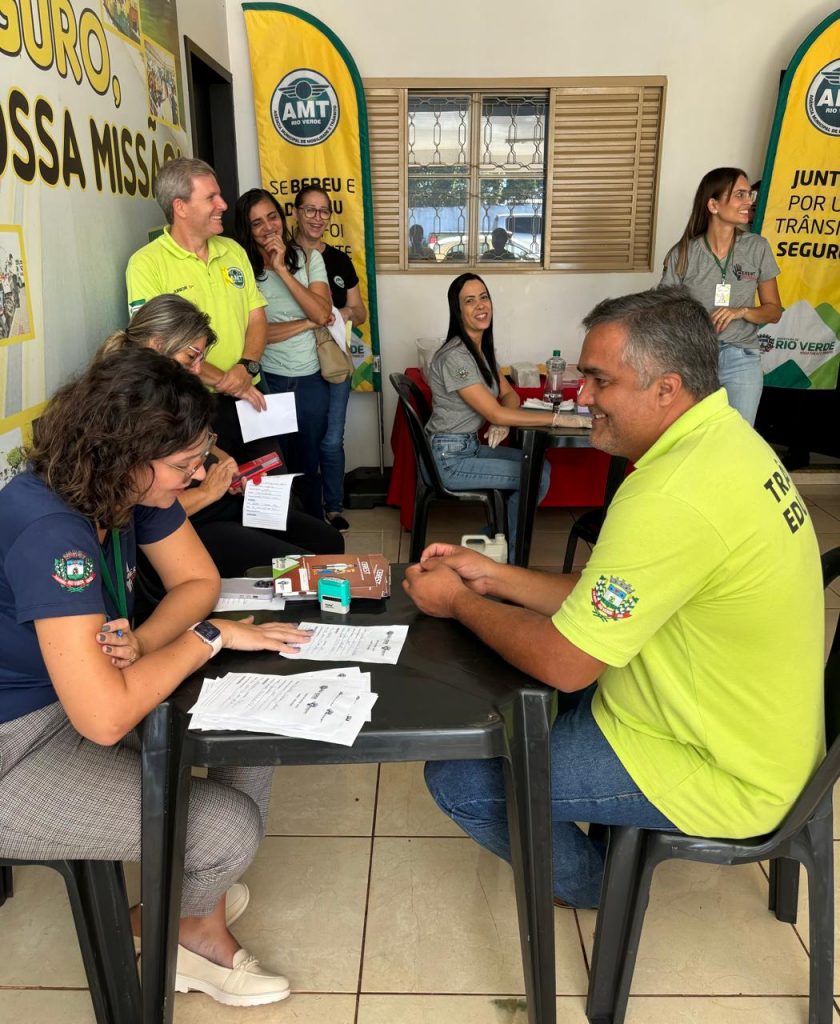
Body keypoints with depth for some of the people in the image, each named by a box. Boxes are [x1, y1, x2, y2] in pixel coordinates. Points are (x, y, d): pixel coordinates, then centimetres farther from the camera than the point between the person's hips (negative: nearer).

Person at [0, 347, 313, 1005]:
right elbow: (105, 718, -36)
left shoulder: (131, 486, -8)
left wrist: (138, 644, -19)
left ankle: (201, 926, 16)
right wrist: (209, 636, -22)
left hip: (88, 687, 9)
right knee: (229, 830, -17)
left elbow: (199, 580, 2)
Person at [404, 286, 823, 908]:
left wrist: (458, 602, -9)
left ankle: (595, 882, 23)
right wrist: (494, 577, 2)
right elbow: (611, 603, 5)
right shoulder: (726, 438, -1)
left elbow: (563, 663, -24)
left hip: (721, 777, -9)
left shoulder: (672, 497, -33)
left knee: (458, 780, -5)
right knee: (515, 672, 20)